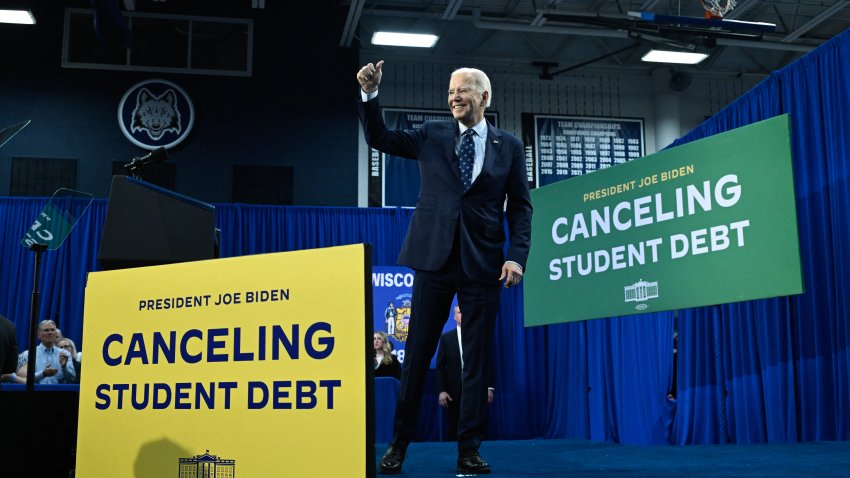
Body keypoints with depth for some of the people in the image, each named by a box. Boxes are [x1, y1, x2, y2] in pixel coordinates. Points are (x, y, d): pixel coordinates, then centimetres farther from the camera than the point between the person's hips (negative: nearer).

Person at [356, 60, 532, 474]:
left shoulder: (508, 146, 7)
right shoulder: (432, 134, 10)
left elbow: (519, 206, 5)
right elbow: (379, 138, 7)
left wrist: (517, 256, -6)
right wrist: (369, 94, -8)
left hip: (483, 262, 0)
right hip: (435, 257, 1)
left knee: (477, 359, 3)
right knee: (417, 353, 5)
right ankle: (399, 443, 15)